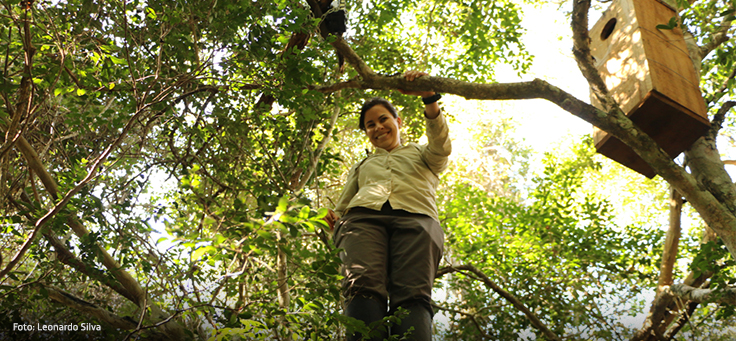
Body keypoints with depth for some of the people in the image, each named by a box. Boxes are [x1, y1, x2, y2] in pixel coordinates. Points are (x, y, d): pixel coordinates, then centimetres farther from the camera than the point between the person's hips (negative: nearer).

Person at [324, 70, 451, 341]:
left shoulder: (420, 154, 33)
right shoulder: (361, 166, 41)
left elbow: (441, 146, 10)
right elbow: (343, 206, 33)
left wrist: (429, 99, -7)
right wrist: (332, 220, 7)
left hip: (415, 219, -1)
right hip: (363, 217, 2)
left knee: (412, 296, -30)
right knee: (363, 289, -31)